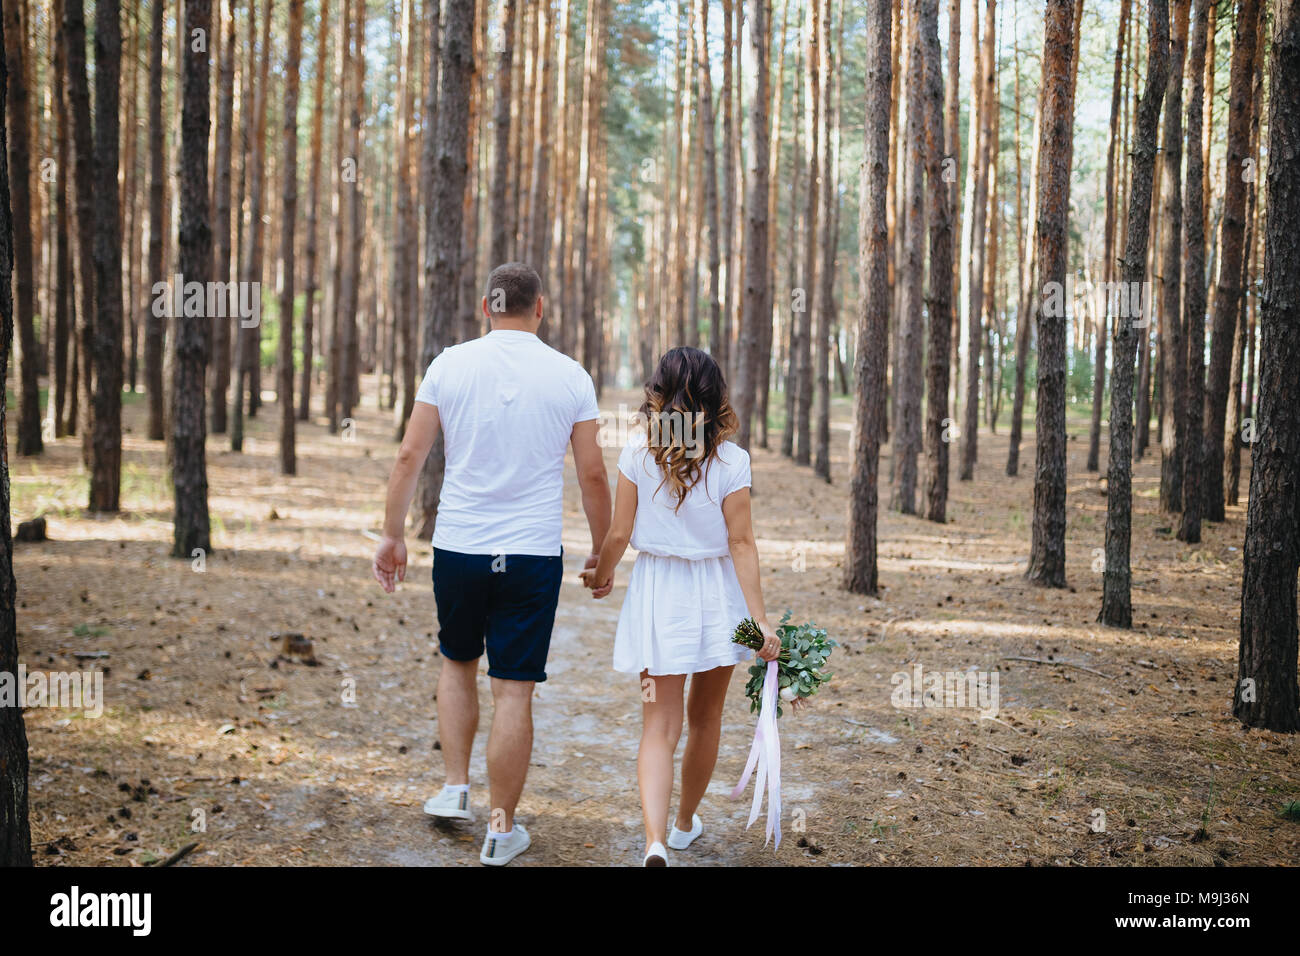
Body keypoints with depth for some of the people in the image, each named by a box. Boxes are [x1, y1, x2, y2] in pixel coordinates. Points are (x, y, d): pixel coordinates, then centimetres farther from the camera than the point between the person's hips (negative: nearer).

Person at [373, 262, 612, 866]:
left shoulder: (450, 365, -1)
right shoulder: (569, 376, -2)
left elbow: (410, 456, -1)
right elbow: (593, 474, 0)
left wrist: (392, 535, 8)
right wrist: (602, 551, 11)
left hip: (458, 546, 1)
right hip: (534, 554, -1)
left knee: (457, 662, 24)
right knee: (514, 690, 3)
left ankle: (455, 788, 23)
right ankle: (502, 829, 10)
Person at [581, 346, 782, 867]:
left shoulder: (638, 452, -6)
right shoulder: (730, 459, -9)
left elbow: (619, 534, -4)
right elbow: (741, 543, -11)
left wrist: (600, 576, 16)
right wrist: (760, 618, -9)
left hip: (657, 593, 0)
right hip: (716, 594, 0)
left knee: (659, 726, -1)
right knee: (705, 718, 20)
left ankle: (655, 840, -21)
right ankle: (685, 823, 37)